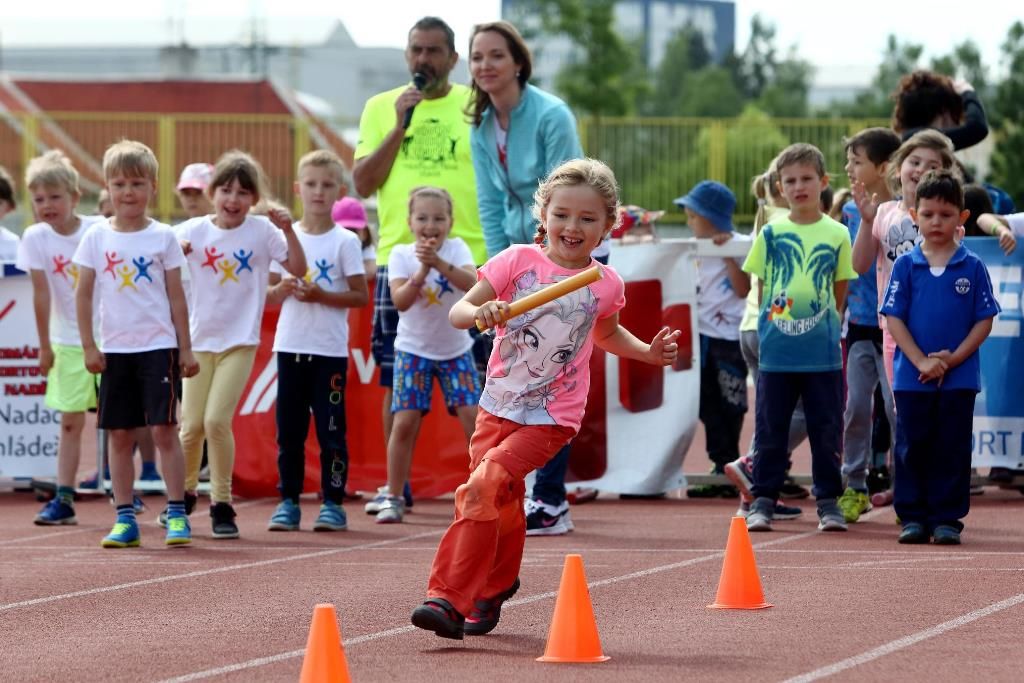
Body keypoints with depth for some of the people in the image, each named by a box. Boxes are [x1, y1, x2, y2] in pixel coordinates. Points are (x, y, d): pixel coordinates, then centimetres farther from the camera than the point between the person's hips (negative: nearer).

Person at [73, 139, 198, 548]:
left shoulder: (163, 237, 1)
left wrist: (186, 349, 1)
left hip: (158, 347, -2)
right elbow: (83, 294, 5)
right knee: (119, 435, 5)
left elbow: (176, 296, 3)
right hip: (115, 349, 2)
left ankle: (176, 514, -3)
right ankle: (124, 518, 10)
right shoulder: (97, 237, 3)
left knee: (164, 429, -7)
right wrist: (89, 347, 0)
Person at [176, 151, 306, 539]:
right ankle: (183, 496, 26)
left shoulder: (262, 231, -3)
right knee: (192, 425, 3)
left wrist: (288, 231, -17)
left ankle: (221, 504, -1)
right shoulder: (194, 231, -1)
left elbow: (298, 270, -4)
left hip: (240, 341, -2)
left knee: (217, 420, -14)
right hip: (199, 339, 2)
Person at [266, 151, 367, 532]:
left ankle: (333, 502, 4)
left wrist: (321, 295, -16)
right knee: (289, 428, 4)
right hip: (290, 345, 3)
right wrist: (282, 290, -11)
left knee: (331, 428, -2)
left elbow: (361, 296, -4)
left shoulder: (344, 241, -1)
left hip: (330, 349, -3)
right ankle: (288, 501, 11)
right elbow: (269, 294, 11)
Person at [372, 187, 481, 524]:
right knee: (405, 422, -8)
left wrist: (439, 263, -40)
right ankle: (394, 498, 3)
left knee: (473, 415, -8)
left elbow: (473, 284, -26)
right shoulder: (401, 255, -7)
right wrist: (422, 270, -34)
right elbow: (400, 301, -20)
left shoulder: (456, 248, -7)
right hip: (413, 350, 0)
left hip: (456, 348, 0)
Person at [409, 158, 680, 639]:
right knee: (502, 507, 11)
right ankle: (496, 585, 40)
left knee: (485, 484, -22)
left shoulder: (606, 285, 0)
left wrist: (649, 353, 9)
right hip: (497, 406, 2)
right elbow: (457, 311, -8)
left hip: (552, 417, -2)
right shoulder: (518, 261, -4)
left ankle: (451, 598, -23)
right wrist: (480, 312, -30)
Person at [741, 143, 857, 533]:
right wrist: (770, 323, 3)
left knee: (826, 430, 4)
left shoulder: (837, 234, 3)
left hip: (823, 352, 0)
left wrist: (825, 325, 4)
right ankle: (763, 500, 10)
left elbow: (840, 291, 10)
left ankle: (828, 501, 11)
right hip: (776, 351, 0)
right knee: (771, 430, 4)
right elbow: (761, 287, 9)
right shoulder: (771, 233, 3)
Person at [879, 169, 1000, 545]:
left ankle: (947, 519, 9)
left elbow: (984, 321, -1)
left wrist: (952, 359, -12)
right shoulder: (905, 266, 1)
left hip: (959, 379, 0)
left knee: (953, 450, 3)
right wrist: (922, 362, -13)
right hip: (911, 379, 1)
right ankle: (913, 517, 12)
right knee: (912, 447, 5)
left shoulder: (972, 268, 0)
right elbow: (894, 318, -2)